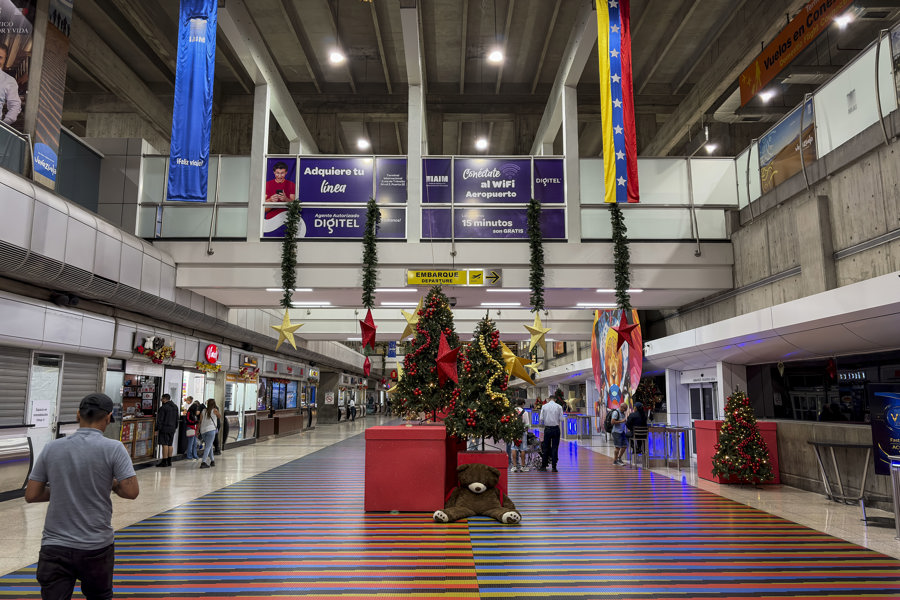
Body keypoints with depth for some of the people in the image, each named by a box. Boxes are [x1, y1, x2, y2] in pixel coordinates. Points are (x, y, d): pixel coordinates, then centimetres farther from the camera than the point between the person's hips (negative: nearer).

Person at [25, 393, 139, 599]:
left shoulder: (51, 448, 0)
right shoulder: (113, 448, -11)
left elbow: (31, 495, 3)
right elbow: (131, 491, -15)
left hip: (54, 546, 2)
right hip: (96, 547, -1)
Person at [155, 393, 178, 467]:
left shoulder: (163, 408, -14)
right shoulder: (175, 407, 12)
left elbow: (160, 420, -14)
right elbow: (177, 419, 17)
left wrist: (157, 429, -10)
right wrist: (175, 427, 22)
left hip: (164, 428, -8)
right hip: (172, 428, 8)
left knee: (165, 444, -6)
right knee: (170, 445, 12)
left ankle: (164, 462, -6)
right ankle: (169, 461, 15)